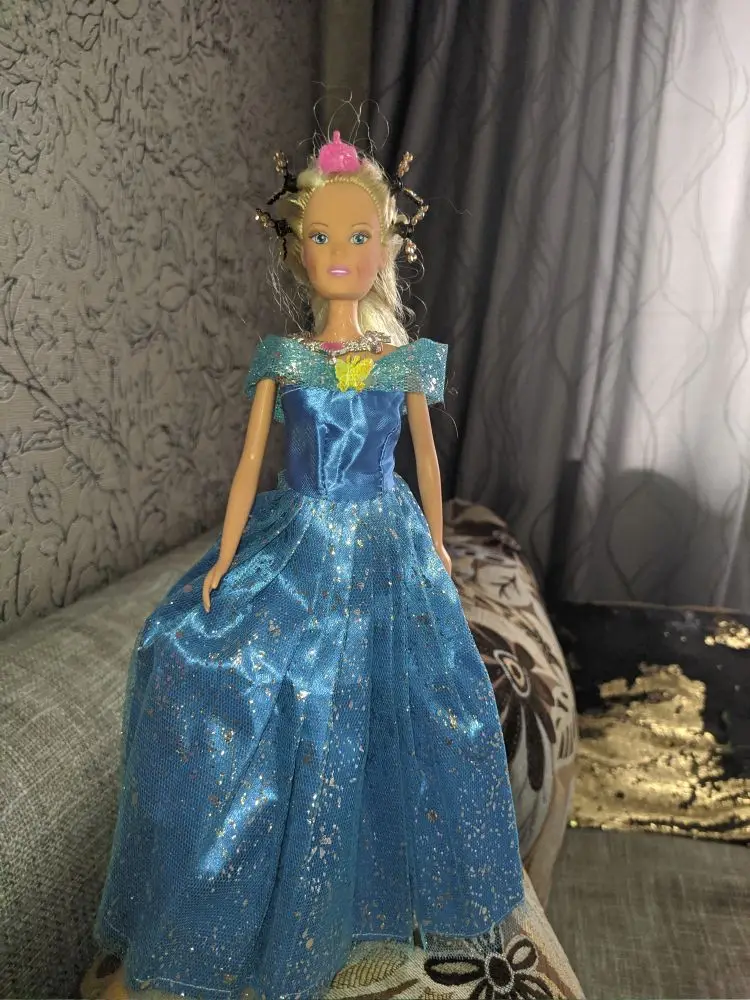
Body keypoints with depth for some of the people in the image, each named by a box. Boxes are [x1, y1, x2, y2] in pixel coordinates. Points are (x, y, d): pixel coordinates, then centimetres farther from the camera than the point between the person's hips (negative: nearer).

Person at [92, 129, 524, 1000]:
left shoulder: (409, 361, -1)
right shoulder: (280, 360, -3)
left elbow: (425, 455, 8)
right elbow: (250, 462, -1)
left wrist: (436, 545, 13)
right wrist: (224, 559, -3)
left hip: (383, 554, 0)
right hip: (290, 548, 0)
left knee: (375, 713, 8)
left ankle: (374, 880, 38)